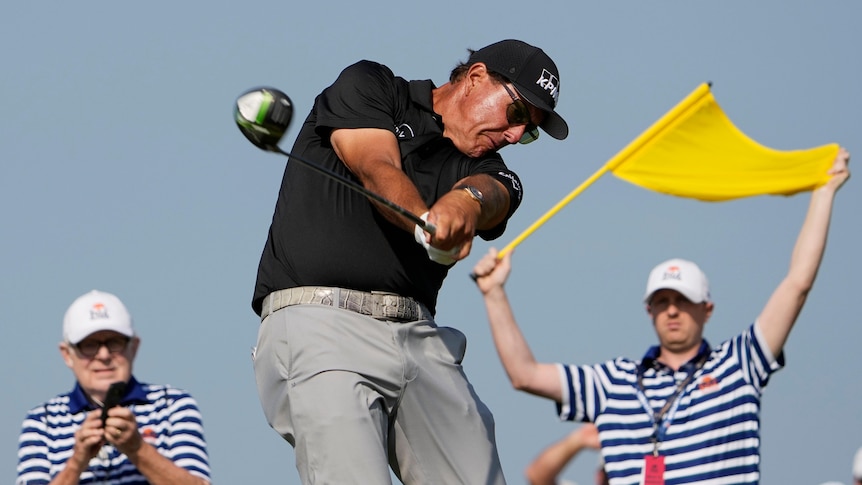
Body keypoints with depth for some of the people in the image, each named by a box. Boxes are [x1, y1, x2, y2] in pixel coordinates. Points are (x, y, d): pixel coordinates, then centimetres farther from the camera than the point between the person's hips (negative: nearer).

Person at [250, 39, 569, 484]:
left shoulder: (486, 170, 21)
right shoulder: (367, 86, 11)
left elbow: (491, 196, -5)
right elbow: (378, 171, -8)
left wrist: (467, 202, -31)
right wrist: (427, 224, -30)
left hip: (419, 338, 5)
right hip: (319, 324, -5)